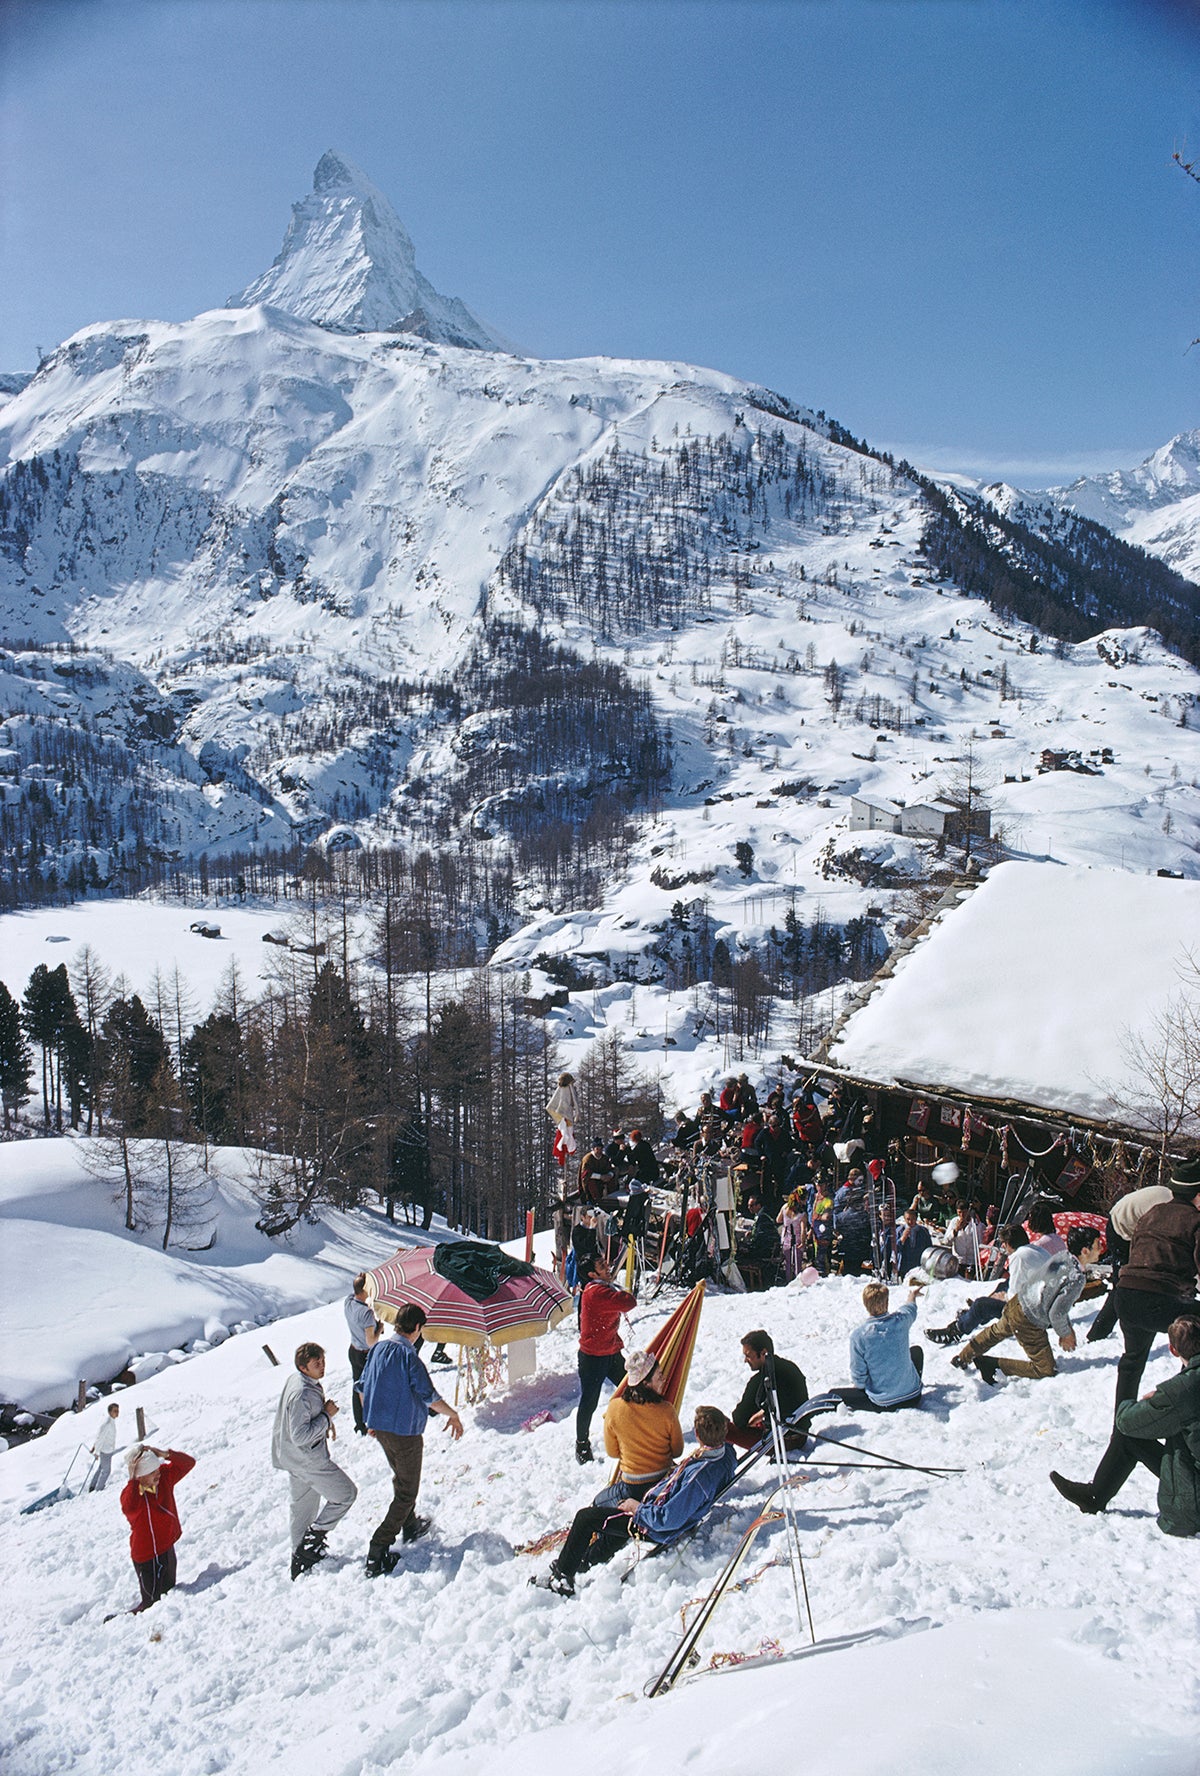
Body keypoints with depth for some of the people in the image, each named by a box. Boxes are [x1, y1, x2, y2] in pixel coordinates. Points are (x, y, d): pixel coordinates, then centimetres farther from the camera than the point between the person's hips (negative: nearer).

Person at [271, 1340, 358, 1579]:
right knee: (346, 1493, 3)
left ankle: (301, 1559, 33)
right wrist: (327, 1416, -22)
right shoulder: (302, 1394, -30)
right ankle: (314, 1539, 7)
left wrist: (326, 1421, 7)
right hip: (308, 1460, -10)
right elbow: (300, 1436, -31)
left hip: (294, 1459, 10)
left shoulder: (295, 1380, 3)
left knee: (303, 1507, 22)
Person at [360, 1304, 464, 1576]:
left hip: (379, 1427, 8)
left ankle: (410, 1526, 46)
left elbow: (363, 1386, 9)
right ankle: (377, 1552, 0)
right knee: (406, 1491, 5)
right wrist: (453, 1415, -6)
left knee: (400, 1478, 28)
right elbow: (429, 1397, -22)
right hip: (404, 1432, -8)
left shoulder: (378, 1348, -1)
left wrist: (370, 1420, 22)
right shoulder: (408, 1355, -24)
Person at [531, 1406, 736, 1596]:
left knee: (585, 1517, 0)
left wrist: (638, 1508, -17)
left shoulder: (701, 1475, -40)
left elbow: (668, 1520, -32)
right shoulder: (726, 1450, -14)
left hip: (657, 1529, -9)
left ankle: (562, 1576, 18)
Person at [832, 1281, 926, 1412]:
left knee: (833, 1393, 13)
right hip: (913, 1397, 3)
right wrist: (913, 1294, 38)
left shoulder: (858, 1335, -20)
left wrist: (858, 1385, 12)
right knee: (916, 1350, 30)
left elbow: (858, 1374, -12)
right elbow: (910, 1309, 15)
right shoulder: (900, 1321, -12)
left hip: (883, 1404, -3)